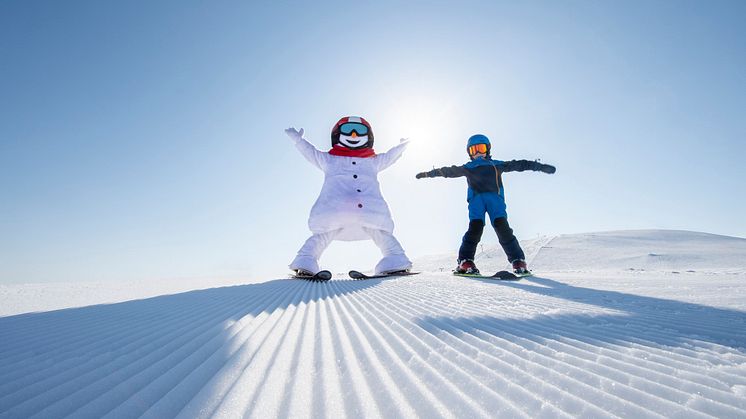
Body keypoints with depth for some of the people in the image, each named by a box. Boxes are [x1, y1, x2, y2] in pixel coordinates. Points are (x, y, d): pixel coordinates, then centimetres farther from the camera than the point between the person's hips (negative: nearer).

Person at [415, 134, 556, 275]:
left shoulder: (497, 165, 26)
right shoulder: (468, 168, 25)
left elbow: (518, 164, 25)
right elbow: (450, 171, 21)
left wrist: (540, 166, 22)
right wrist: (429, 173, 16)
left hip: (495, 198, 0)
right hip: (476, 198, 0)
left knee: (502, 228, -15)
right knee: (475, 227, -19)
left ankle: (518, 261, -10)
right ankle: (465, 262, -19)